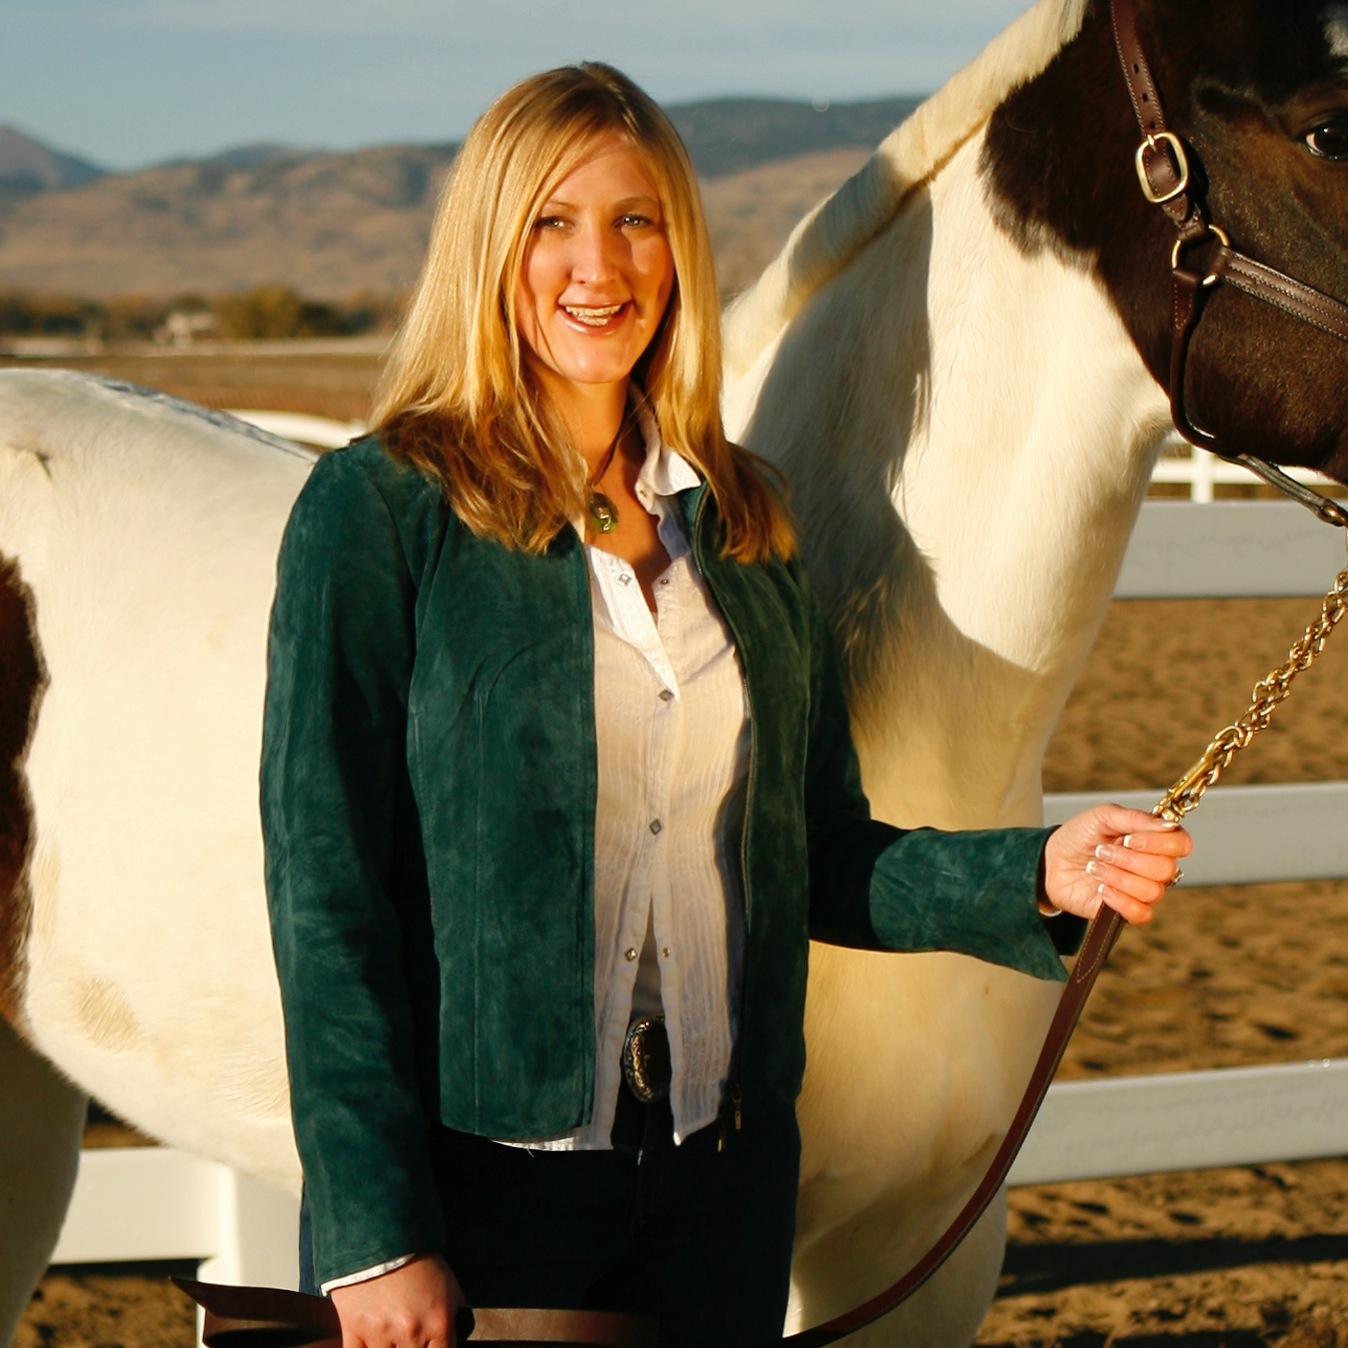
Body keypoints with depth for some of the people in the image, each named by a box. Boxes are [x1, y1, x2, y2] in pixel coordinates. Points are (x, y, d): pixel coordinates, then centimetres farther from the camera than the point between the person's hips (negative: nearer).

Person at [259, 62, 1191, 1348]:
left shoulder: (742, 521, 9)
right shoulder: (380, 509, -7)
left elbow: (817, 860, 13)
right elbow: (327, 887, -10)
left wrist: (1035, 875, -5)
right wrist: (372, 1231, -15)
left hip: (727, 1173, 5)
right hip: (485, 1177, -5)